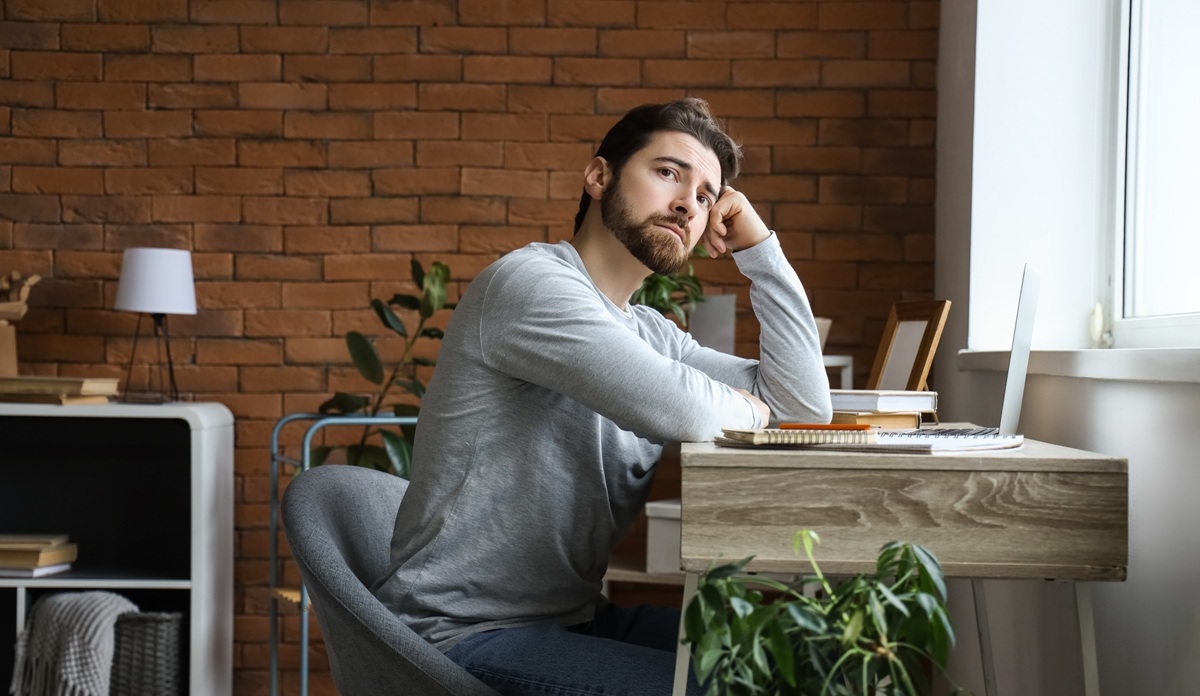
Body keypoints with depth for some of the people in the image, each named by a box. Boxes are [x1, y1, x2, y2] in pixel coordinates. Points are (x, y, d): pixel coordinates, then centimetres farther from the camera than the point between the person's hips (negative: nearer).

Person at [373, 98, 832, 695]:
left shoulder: (648, 333, 12)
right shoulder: (531, 280, -14)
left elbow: (807, 404, 12)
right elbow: (682, 412, -27)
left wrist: (758, 246, 8)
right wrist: (742, 407, -3)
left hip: (575, 620, 9)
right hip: (465, 636, -9)